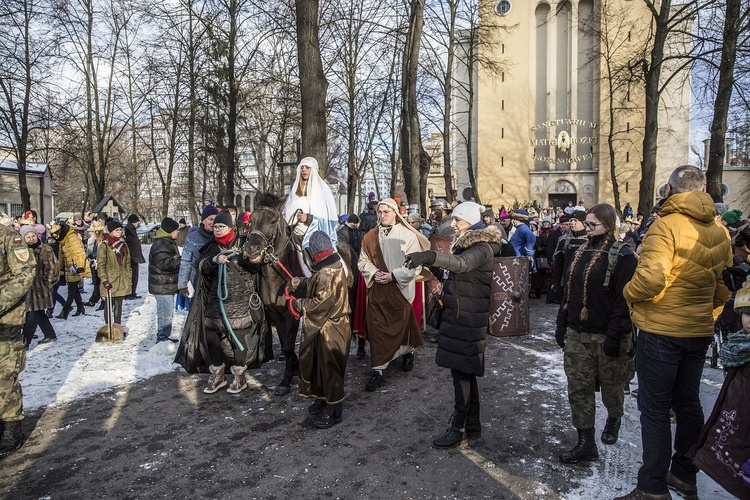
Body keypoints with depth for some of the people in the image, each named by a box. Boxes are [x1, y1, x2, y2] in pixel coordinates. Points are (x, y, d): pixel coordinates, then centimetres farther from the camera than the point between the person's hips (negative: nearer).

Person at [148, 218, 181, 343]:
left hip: (167, 285, 11)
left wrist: (180, 260, 10)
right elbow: (164, 263, -28)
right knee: (166, 313, -5)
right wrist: (182, 262, -21)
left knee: (168, 312, 19)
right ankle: (163, 338, 3)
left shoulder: (168, 242, 16)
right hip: (163, 286, -11)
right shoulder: (161, 244, -19)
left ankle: (165, 337, 29)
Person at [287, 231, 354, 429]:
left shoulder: (327, 273, -25)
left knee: (329, 367, 4)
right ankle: (323, 399, 38)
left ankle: (334, 410, 18)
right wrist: (302, 281, 8)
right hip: (323, 327, 9)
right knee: (319, 364, 20)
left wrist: (297, 304, -16)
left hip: (329, 329, -9)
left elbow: (321, 303, -28)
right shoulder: (335, 265, 4)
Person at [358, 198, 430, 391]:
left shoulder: (408, 235, -7)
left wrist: (393, 275, -17)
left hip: (400, 289, -3)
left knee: (402, 324, 11)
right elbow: (363, 260, 9)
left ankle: (408, 352, 40)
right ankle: (378, 370, 10)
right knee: (377, 329, 1)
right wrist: (374, 273, -10)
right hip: (377, 290, 3)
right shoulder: (370, 236, 5)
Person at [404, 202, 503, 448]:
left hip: (468, 319, -10)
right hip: (459, 314, 10)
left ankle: (458, 427, 8)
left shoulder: (482, 247, -16)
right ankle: (473, 425, 26)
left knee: (462, 372, -3)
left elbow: (463, 263, -37)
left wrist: (432, 257, -51)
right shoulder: (466, 243, 15)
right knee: (466, 372, 15)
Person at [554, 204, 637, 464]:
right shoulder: (581, 253, 10)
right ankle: (586, 443, 12)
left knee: (610, 385, 15)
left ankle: (614, 419, 44)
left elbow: (624, 299, -16)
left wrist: (614, 336, -20)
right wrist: (561, 324, 11)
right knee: (578, 388, 3)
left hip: (606, 336, -6)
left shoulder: (622, 256, -11)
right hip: (577, 333, 6)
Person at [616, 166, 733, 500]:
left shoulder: (666, 226, -17)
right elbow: (725, 286, 11)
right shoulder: (720, 232, 5)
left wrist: (629, 293, -9)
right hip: (700, 331, 7)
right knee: (688, 403, 19)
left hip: (660, 331, -7)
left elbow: (651, 278, -28)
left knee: (654, 409, 2)